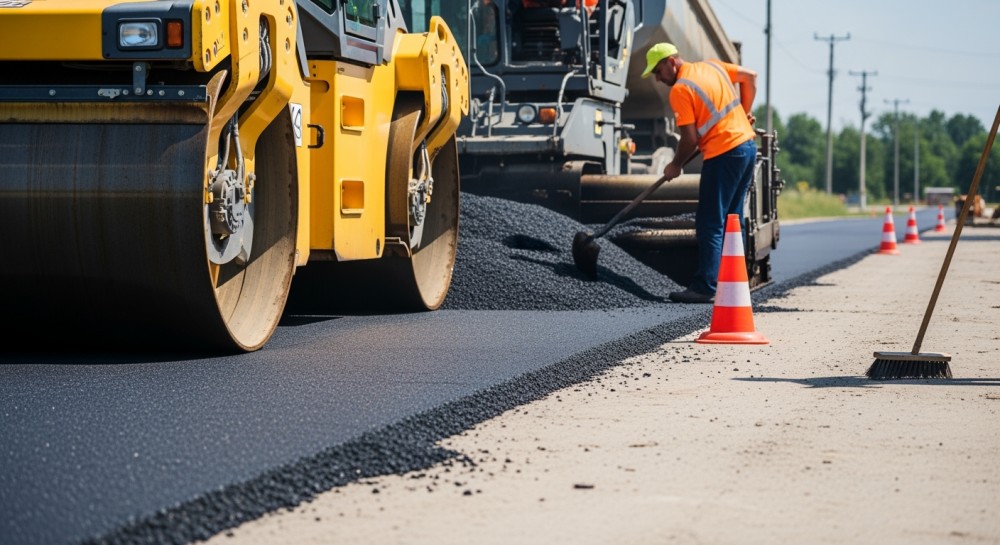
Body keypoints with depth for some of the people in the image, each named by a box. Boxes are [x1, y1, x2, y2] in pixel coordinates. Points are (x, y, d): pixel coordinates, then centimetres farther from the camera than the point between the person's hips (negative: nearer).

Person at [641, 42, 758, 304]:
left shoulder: (680, 89, -11)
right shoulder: (713, 66, 11)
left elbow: (690, 139, -13)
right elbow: (750, 76, 19)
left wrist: (675, 166, 3)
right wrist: (744, 113, 21)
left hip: (724, 154, -9)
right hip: (748, 145, 9)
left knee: (710, 224, -6)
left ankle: (705, 288, -9)